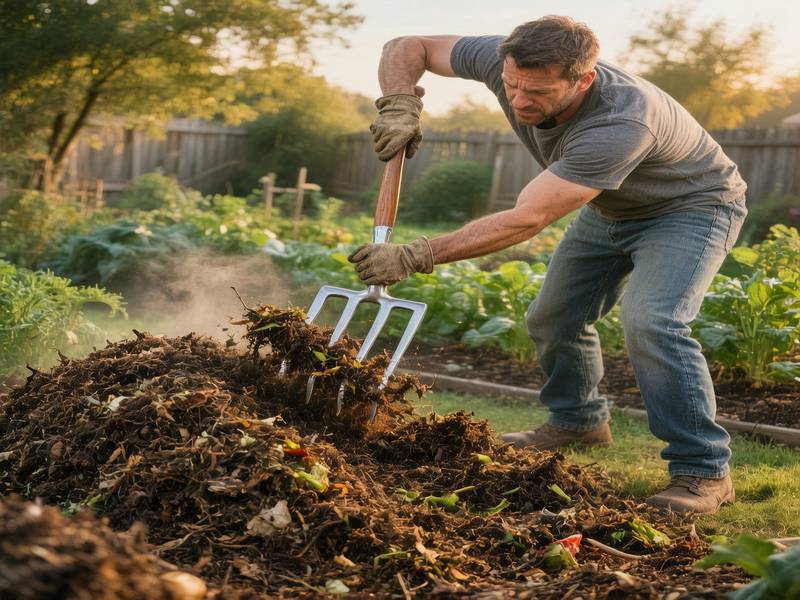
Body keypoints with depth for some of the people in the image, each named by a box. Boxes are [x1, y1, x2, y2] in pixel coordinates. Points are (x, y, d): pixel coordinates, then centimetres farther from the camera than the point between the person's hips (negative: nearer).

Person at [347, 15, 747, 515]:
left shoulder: (621, 124, -44)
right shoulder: (503, 60, -25)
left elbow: (526, 220, -45)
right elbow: (407, 48, -12)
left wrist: (414, 257, -47)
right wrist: (401, 108, -33)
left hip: (689, 206, -7)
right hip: (610, 208, 7)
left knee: (650, 322, -28)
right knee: (554, 319, 9)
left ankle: (705, 470, -16)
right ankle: (579, 420, 35)